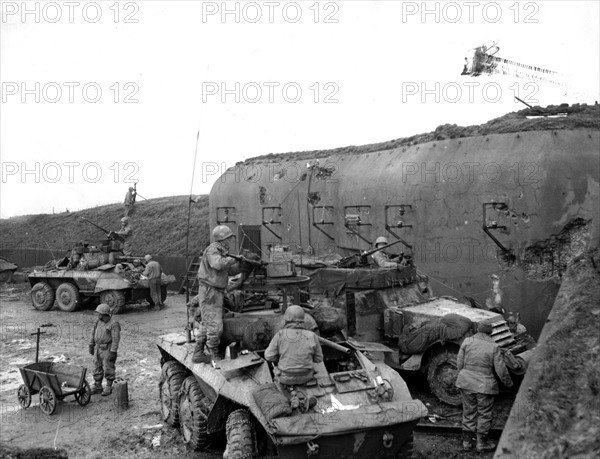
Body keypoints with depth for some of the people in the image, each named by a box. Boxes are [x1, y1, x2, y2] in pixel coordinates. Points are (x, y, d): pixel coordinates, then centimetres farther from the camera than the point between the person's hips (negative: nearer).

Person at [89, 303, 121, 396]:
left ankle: (108, 388, 13)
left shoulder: (114, 325, -18)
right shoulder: (98, 322, 4)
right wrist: (91, 346, 13)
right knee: (97, 369, 11)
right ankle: (97, 388, 20)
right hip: (98, 349, 7)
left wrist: (113, 352, -22)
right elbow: (94, 334, 14)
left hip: (108, 350, -7)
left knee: (108, 370, 1)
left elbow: (116, 339, -19)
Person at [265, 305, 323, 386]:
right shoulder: (312, 336, -14)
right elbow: (318, 358, -3)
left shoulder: (280, 334, -18)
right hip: (305, 375, 1)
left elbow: (269, 356, -10)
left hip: (286, 376, -1)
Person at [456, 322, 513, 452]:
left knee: (468, 412, 17)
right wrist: (508, 383, 9)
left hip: (466, 382, 3)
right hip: (484, 385, -3)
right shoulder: (494, 347, -11)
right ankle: (482, 443, 25)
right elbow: (501, 370, -8)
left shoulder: (467, 341, -5)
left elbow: (459, 363, -1)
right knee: (484, 414, 15)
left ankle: (467, 441, 26)